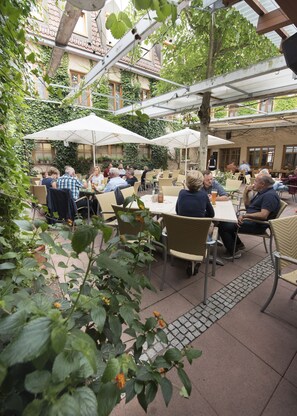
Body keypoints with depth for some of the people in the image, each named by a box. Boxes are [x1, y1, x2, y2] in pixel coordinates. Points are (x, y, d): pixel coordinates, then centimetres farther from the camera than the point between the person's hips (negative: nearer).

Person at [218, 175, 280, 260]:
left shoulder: (270, 195, -18)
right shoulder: (261, 192, 14)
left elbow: (263, 215, -29)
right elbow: (248, 206, 18)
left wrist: (245, 215, -24)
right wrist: (246, 194, 4)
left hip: (256, 225, -10)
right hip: (250, 219, 10)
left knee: (223, 226, -18)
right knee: (225, 220, 9)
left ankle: (234, 252, -3)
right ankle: (238, 244, 18)